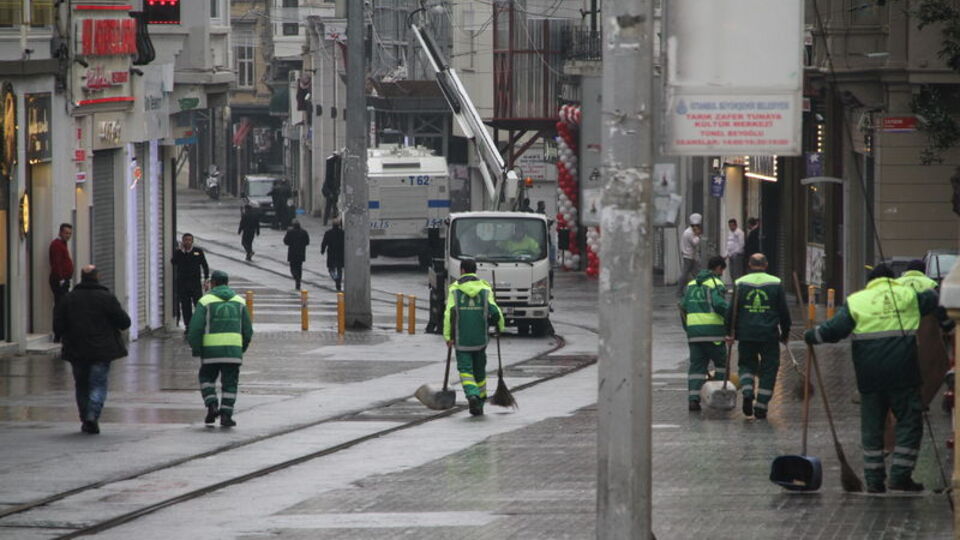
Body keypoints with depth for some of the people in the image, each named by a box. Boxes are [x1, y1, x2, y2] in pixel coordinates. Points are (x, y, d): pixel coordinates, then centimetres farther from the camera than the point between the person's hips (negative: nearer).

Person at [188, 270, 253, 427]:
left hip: (211, 349, -2)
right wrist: (242, 349, 23)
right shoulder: (239, 301, 10)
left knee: (207, 378, 15)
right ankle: (226, 414, -1)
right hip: (233, 349, 2)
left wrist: (196, 349, 2)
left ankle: (212, 405, -4)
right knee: (230, 382, 8)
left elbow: (195, 327, -7)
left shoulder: (205, 301, 0)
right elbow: (247, 330, 11)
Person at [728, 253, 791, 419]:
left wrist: (731, 331, 7)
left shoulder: (740, 284, 2)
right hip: (769, 335, -1)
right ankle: (761, 407, 3)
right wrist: (785, 333, 13)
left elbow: (731, 311, 0)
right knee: (768, 370, 7)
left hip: (746, 334, 1)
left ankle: (747, 393, -8)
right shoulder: (776, 284, 1)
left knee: (746, 364, 18)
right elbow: (784, 311, 3)